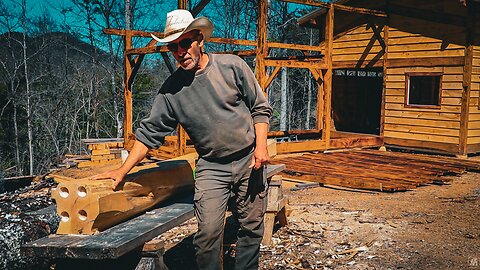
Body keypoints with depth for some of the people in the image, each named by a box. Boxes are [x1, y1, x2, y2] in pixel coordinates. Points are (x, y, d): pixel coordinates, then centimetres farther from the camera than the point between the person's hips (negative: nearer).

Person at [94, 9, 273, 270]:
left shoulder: (232, 66, -5)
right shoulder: (171, 89, -3)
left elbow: (260, 108, 1)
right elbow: (149, 132, 1)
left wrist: (261, 146, -10)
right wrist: (123, 170, -5)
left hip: (249, 161, 0)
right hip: (211, 167, 0)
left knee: (251, 227, 8)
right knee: (208, 231, -11)